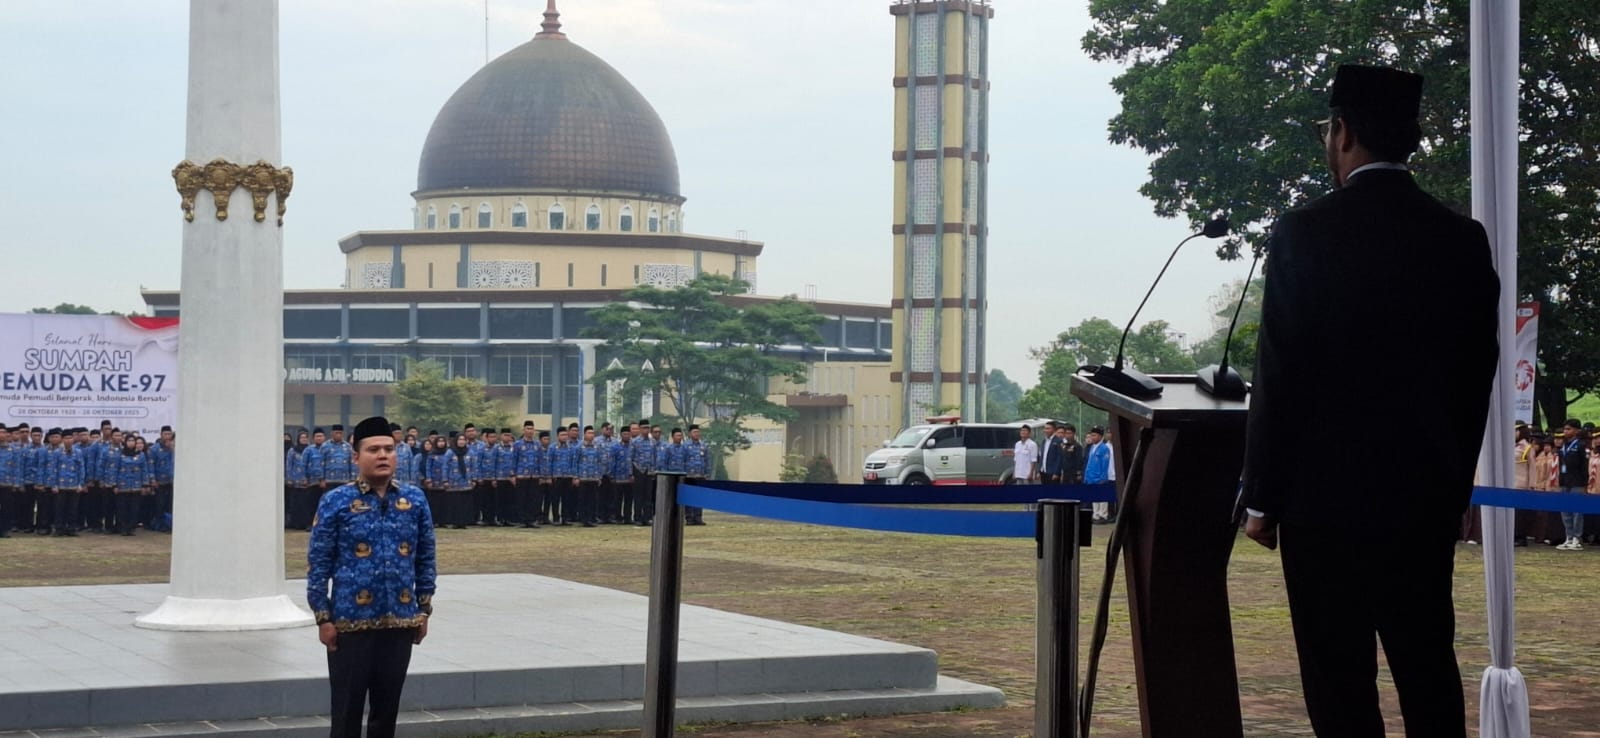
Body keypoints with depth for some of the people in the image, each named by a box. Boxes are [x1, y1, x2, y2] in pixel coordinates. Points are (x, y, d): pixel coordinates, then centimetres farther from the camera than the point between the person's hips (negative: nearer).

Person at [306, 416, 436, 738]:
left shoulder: (415, 500, 4)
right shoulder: (336, 502, -5)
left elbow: (425, 559, 11)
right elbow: (318, 564, -4)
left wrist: (424, 609, 8)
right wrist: (323, 618, -7)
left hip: (400, 622, 3)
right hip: (351, 623, -3)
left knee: (387, 708, 10)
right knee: (347, 710, 2)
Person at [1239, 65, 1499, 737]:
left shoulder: (1304, 234, -10)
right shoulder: (1463, 240, 4)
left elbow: (1278, 375, -10)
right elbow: (1477, 376, 8)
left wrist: (1261, 498, -4)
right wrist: (1454, 487, 17)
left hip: (1327, 493, -5)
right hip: (1428, 495, 5)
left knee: (1340, 680, 1)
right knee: (1428, 666, 14)